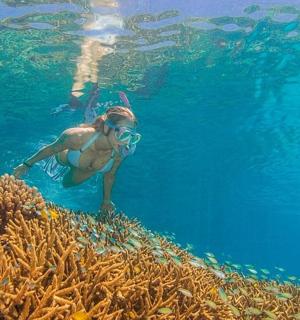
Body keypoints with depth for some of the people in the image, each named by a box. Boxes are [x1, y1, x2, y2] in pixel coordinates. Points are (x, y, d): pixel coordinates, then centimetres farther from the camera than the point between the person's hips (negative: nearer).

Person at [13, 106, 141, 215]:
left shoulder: (120, 152, -39)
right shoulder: (77, 137, -49)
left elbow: (109, 175, -16)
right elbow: (51, 148, -27)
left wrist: (106, 201, -4)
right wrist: (26, 165, -15)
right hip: (63, 159, -2)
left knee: (67, 183, 31)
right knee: (52, 175, 32)